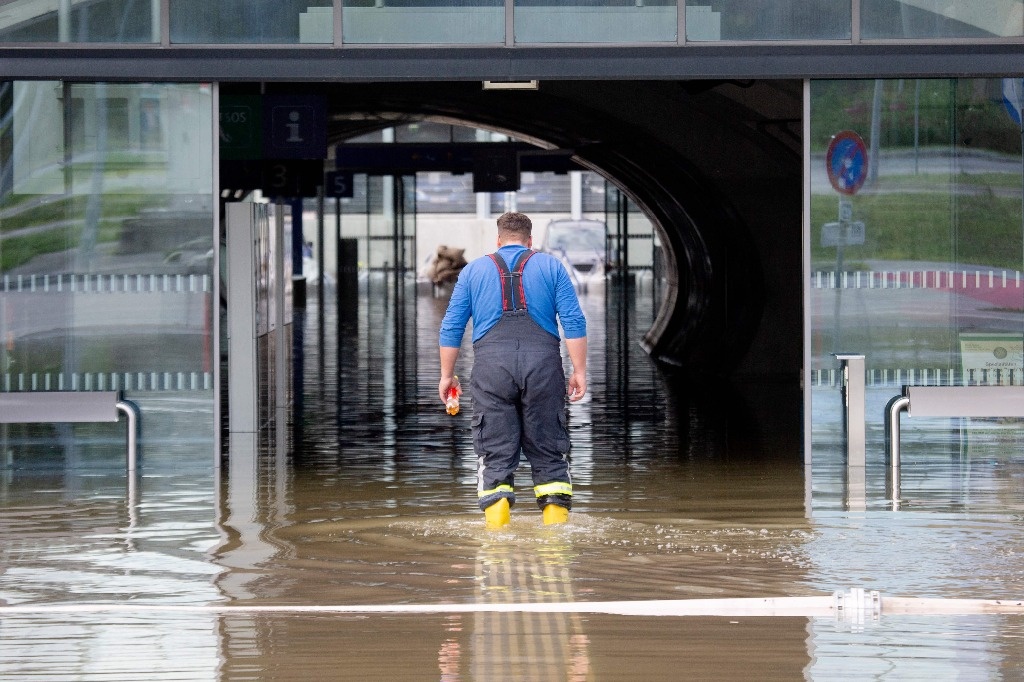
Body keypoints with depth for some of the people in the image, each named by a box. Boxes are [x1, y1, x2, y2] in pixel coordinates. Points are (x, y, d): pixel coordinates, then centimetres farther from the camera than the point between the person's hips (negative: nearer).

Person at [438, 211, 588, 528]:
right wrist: (579, 371, 3)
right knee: (549, 452, 8)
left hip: (491, 364, 0)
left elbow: (451, 327, 12)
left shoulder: (473, 270, 16)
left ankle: (496, 527, -11)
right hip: (542, 363, 0)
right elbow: (574, 322, 3)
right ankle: (557, 524, 3)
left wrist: (446, 375, 18)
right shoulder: (551, 266, 13)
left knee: (495, 454, 0)